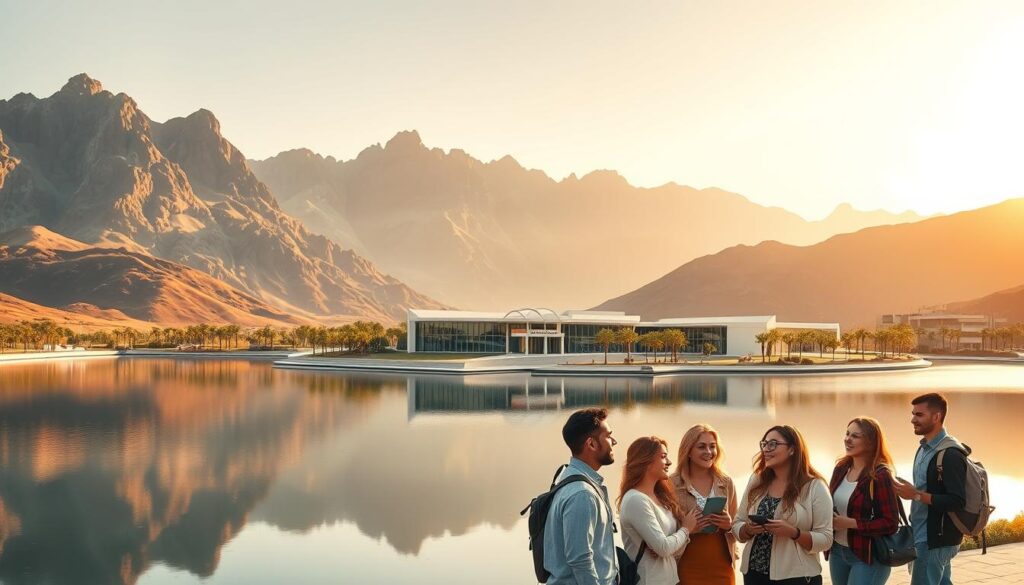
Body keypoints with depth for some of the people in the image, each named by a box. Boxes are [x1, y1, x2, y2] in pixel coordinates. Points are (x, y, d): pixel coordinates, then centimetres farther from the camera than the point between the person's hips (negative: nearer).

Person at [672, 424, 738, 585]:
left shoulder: (726, 483, 4)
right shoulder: (672, 484, -7)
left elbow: (736, 527, 12)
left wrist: (729, 526, -9)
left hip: (722, 568, 3)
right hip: (687, 570, -3)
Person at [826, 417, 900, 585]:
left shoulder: (880, 476, -15)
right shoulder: (840, 469, 4)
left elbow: (890, 523, -17)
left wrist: (851, 523, -21)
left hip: (868, 556, -7)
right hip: (837, 551, 7)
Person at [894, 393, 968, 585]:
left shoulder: (950, 454, -19)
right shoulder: (924, 448, 11)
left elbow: (957, 501, -23)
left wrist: (916, 495, -24)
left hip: (936, 539, -9)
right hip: (924, 535, 9)